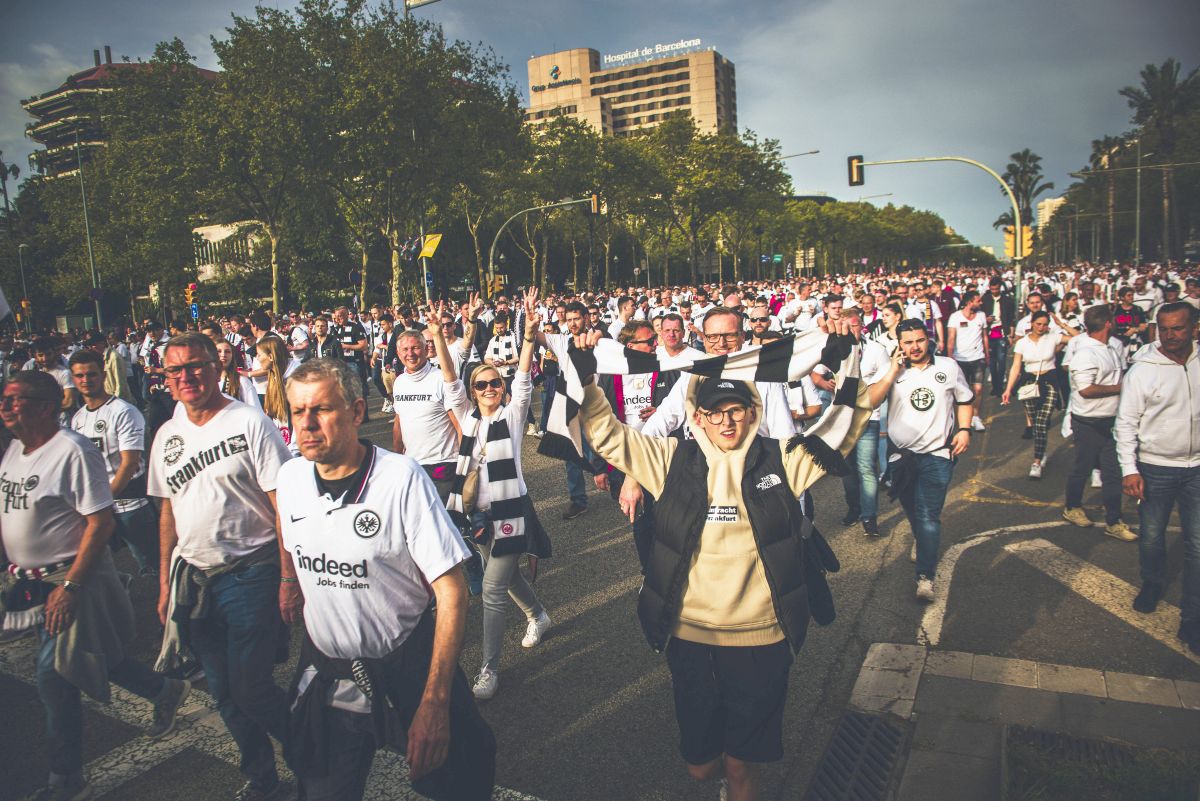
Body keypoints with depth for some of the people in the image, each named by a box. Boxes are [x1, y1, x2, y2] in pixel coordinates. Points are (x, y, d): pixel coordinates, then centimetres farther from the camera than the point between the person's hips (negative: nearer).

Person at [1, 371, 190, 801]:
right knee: (94, 656, 18)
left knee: (54, 681, -2)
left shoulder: (73, 451, -18)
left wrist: (69, 586, -22)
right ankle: (165, 691, 40)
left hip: (72, 579, -8)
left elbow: (101, 522, -21)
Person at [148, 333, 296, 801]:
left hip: (250, 574, -6)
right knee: (223, 692, 14)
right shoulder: (167, 436, 9)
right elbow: (168, 512, 18)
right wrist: (165, 582, 16)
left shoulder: (249, 423, -11)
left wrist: (289, 578, -17)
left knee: (250, 688, -3)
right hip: (193, 579, 6)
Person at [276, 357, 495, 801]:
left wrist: (434, 701, -24)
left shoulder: (401, 477, -21)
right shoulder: (289, 476, -4)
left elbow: (451, 591, -21)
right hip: (325, 675, 4)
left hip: (405, 671, -4)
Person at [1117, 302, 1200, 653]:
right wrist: (1129, 469, -13)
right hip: (1155, 468, -1)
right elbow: (1126, 422, -8)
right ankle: (1152, 585, 40)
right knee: (1152, 536, 13)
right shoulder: (1143, 370, -10)